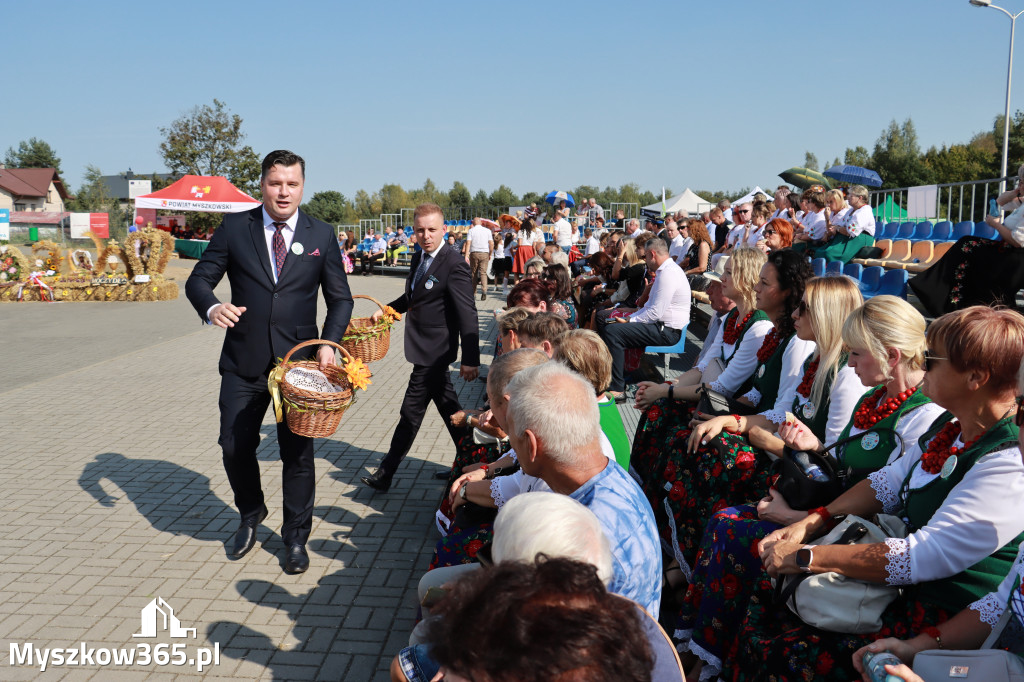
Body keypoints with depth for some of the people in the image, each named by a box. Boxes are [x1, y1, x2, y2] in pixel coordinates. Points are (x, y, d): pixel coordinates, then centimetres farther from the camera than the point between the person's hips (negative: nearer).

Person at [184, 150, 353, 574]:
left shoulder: (321, 236, 3)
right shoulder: (234, 228, 1)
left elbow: (340, 298, 6)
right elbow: (199, 279, 2)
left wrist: (329, 342, -10)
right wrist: (211, 307, -21)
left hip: (299, 363, -1)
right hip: (243, 364, 1)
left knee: (297, 452, 6)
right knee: (235, 446, 9)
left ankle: (295, 537, 26)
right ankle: (250, 515, 38)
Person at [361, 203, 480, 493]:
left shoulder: (454, 264, -19)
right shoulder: (419, 258, 8)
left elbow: (467, 314, -22)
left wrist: (471, 359, -25)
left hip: (433, 352, -9)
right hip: (429, 351, 9)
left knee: (411, 412, 0)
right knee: (448, 408, 18)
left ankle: (385, 475, 11)